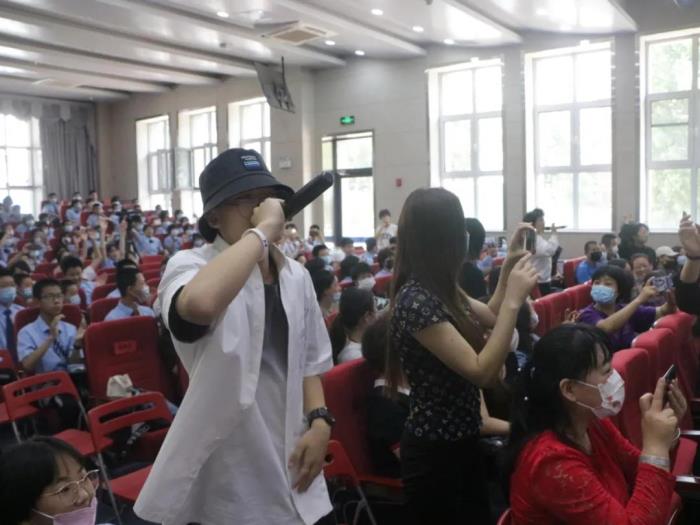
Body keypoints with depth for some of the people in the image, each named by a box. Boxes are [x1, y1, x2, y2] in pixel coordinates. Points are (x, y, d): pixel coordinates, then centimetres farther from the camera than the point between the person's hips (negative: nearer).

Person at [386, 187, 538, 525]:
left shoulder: (439, 290, 3)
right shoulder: (416, 299, -25)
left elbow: (489, 317, 19)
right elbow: (482, 371, -29)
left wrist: (510, 263, 9)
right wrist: (514, 300, -25)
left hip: (460, 441, 9)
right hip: (434, 453, -9)